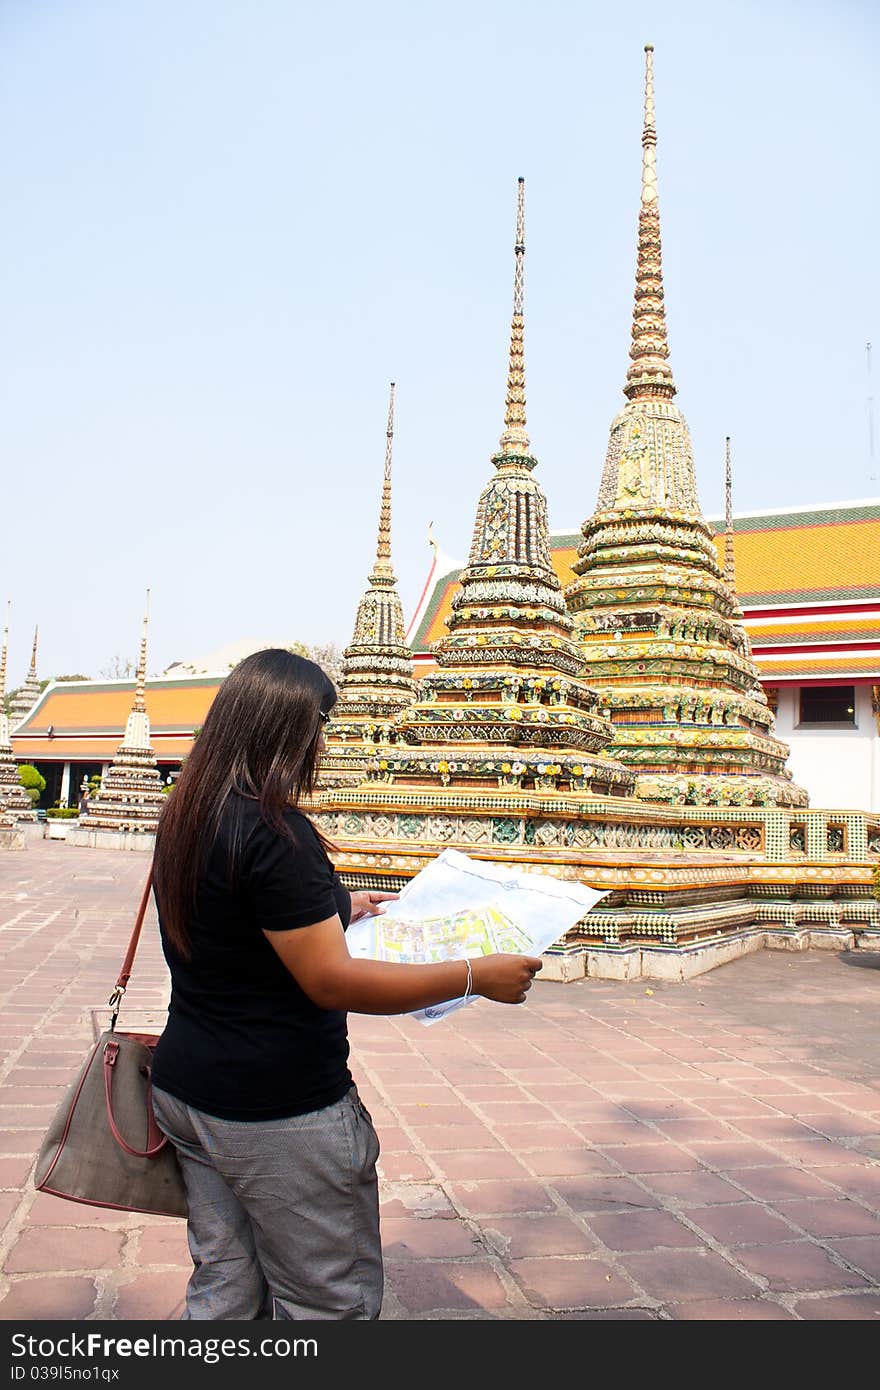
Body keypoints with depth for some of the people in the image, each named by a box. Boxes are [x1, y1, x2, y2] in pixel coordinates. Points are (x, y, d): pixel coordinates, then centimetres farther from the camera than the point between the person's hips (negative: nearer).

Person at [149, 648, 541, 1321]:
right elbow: (333, 982, -25)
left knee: (224, 1288, 21)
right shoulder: (273, 832, -24)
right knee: (332, 1301, 10)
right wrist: (477, 975, -19)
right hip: (278, 1110, -8)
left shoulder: (187, 816, 4)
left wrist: (336, 908, 22)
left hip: (187, 1083, 9)